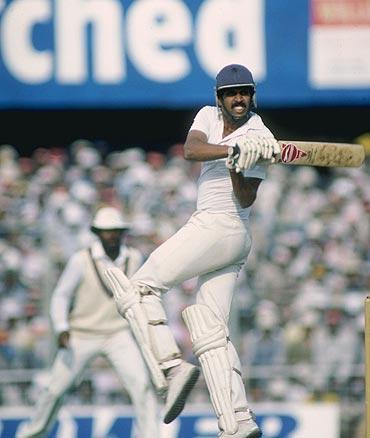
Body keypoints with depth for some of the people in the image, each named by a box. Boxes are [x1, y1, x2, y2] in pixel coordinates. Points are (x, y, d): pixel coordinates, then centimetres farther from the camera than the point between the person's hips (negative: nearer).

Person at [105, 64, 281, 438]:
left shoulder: (259, 138, -8)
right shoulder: (209, 116, 11)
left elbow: (246, 199, -14)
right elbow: (190, 150, -10)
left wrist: (238, 167, -33)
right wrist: (233, 150, -25)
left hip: (217, 228, -8)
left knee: (136, 290, -10)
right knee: (209, 332, 1)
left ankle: (171, 369, -23)